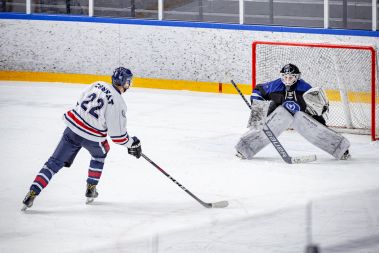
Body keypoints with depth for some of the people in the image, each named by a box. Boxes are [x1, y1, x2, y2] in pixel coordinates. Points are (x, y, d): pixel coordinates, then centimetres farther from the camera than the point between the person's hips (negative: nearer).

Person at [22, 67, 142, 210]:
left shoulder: (97, 85, 6)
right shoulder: (118, 103, -12)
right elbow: (117, 135, -10)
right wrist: (132, 143, 7)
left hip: (73, 127, 4)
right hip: (91, 137, -4)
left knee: (54, 163, 5)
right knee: (100, 153, 31)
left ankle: (32, 193, -5)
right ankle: (91, 190, 31)